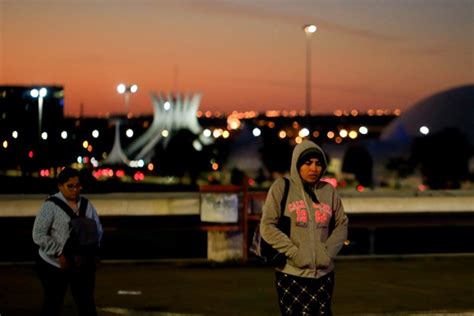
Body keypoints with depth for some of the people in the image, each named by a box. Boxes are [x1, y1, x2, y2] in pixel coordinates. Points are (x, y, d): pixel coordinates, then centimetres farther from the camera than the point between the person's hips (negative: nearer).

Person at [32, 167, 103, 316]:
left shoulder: (86, 205, 6)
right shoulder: (51, 206, -9)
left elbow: (98, 230, 12)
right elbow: (39, 235, -15)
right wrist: (60, 254, -20)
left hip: (83, 265, 4)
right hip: (54, 265, -4)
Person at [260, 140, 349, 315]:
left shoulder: (328, 190, 8)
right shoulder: (281, 187, -1)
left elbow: (342, 224, 13)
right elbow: (268, 226, -6)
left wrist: (329, 251, -2)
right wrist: (294, 252, -12)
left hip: (324, 273, 3)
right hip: (291, 274, -3)